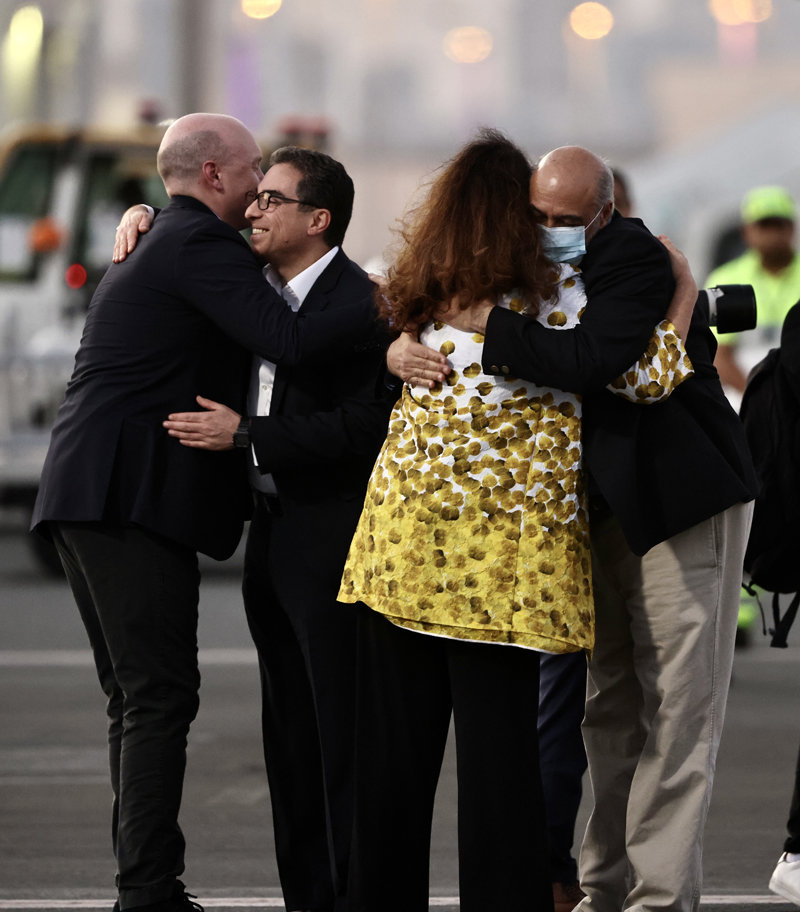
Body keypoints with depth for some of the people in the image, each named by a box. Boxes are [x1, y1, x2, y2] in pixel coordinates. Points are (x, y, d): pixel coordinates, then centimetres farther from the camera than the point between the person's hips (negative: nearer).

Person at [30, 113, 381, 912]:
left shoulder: (153, 242, 23)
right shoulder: (199, 244, -9)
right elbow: (287, 341, -20)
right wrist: (382, 313, -14)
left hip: (86, 498, 10)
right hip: (133, 495, -10)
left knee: (136, 697, 11)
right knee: (159, 695, -10)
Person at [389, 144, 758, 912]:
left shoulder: (638, 259, -18)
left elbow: (586, 360, -32)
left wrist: (483, 322, -27)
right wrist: (403, 346, -14)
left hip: (679, 501, -8)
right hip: (601, 506, 8)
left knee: (676, 709, -7)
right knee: (607, 708, 11)